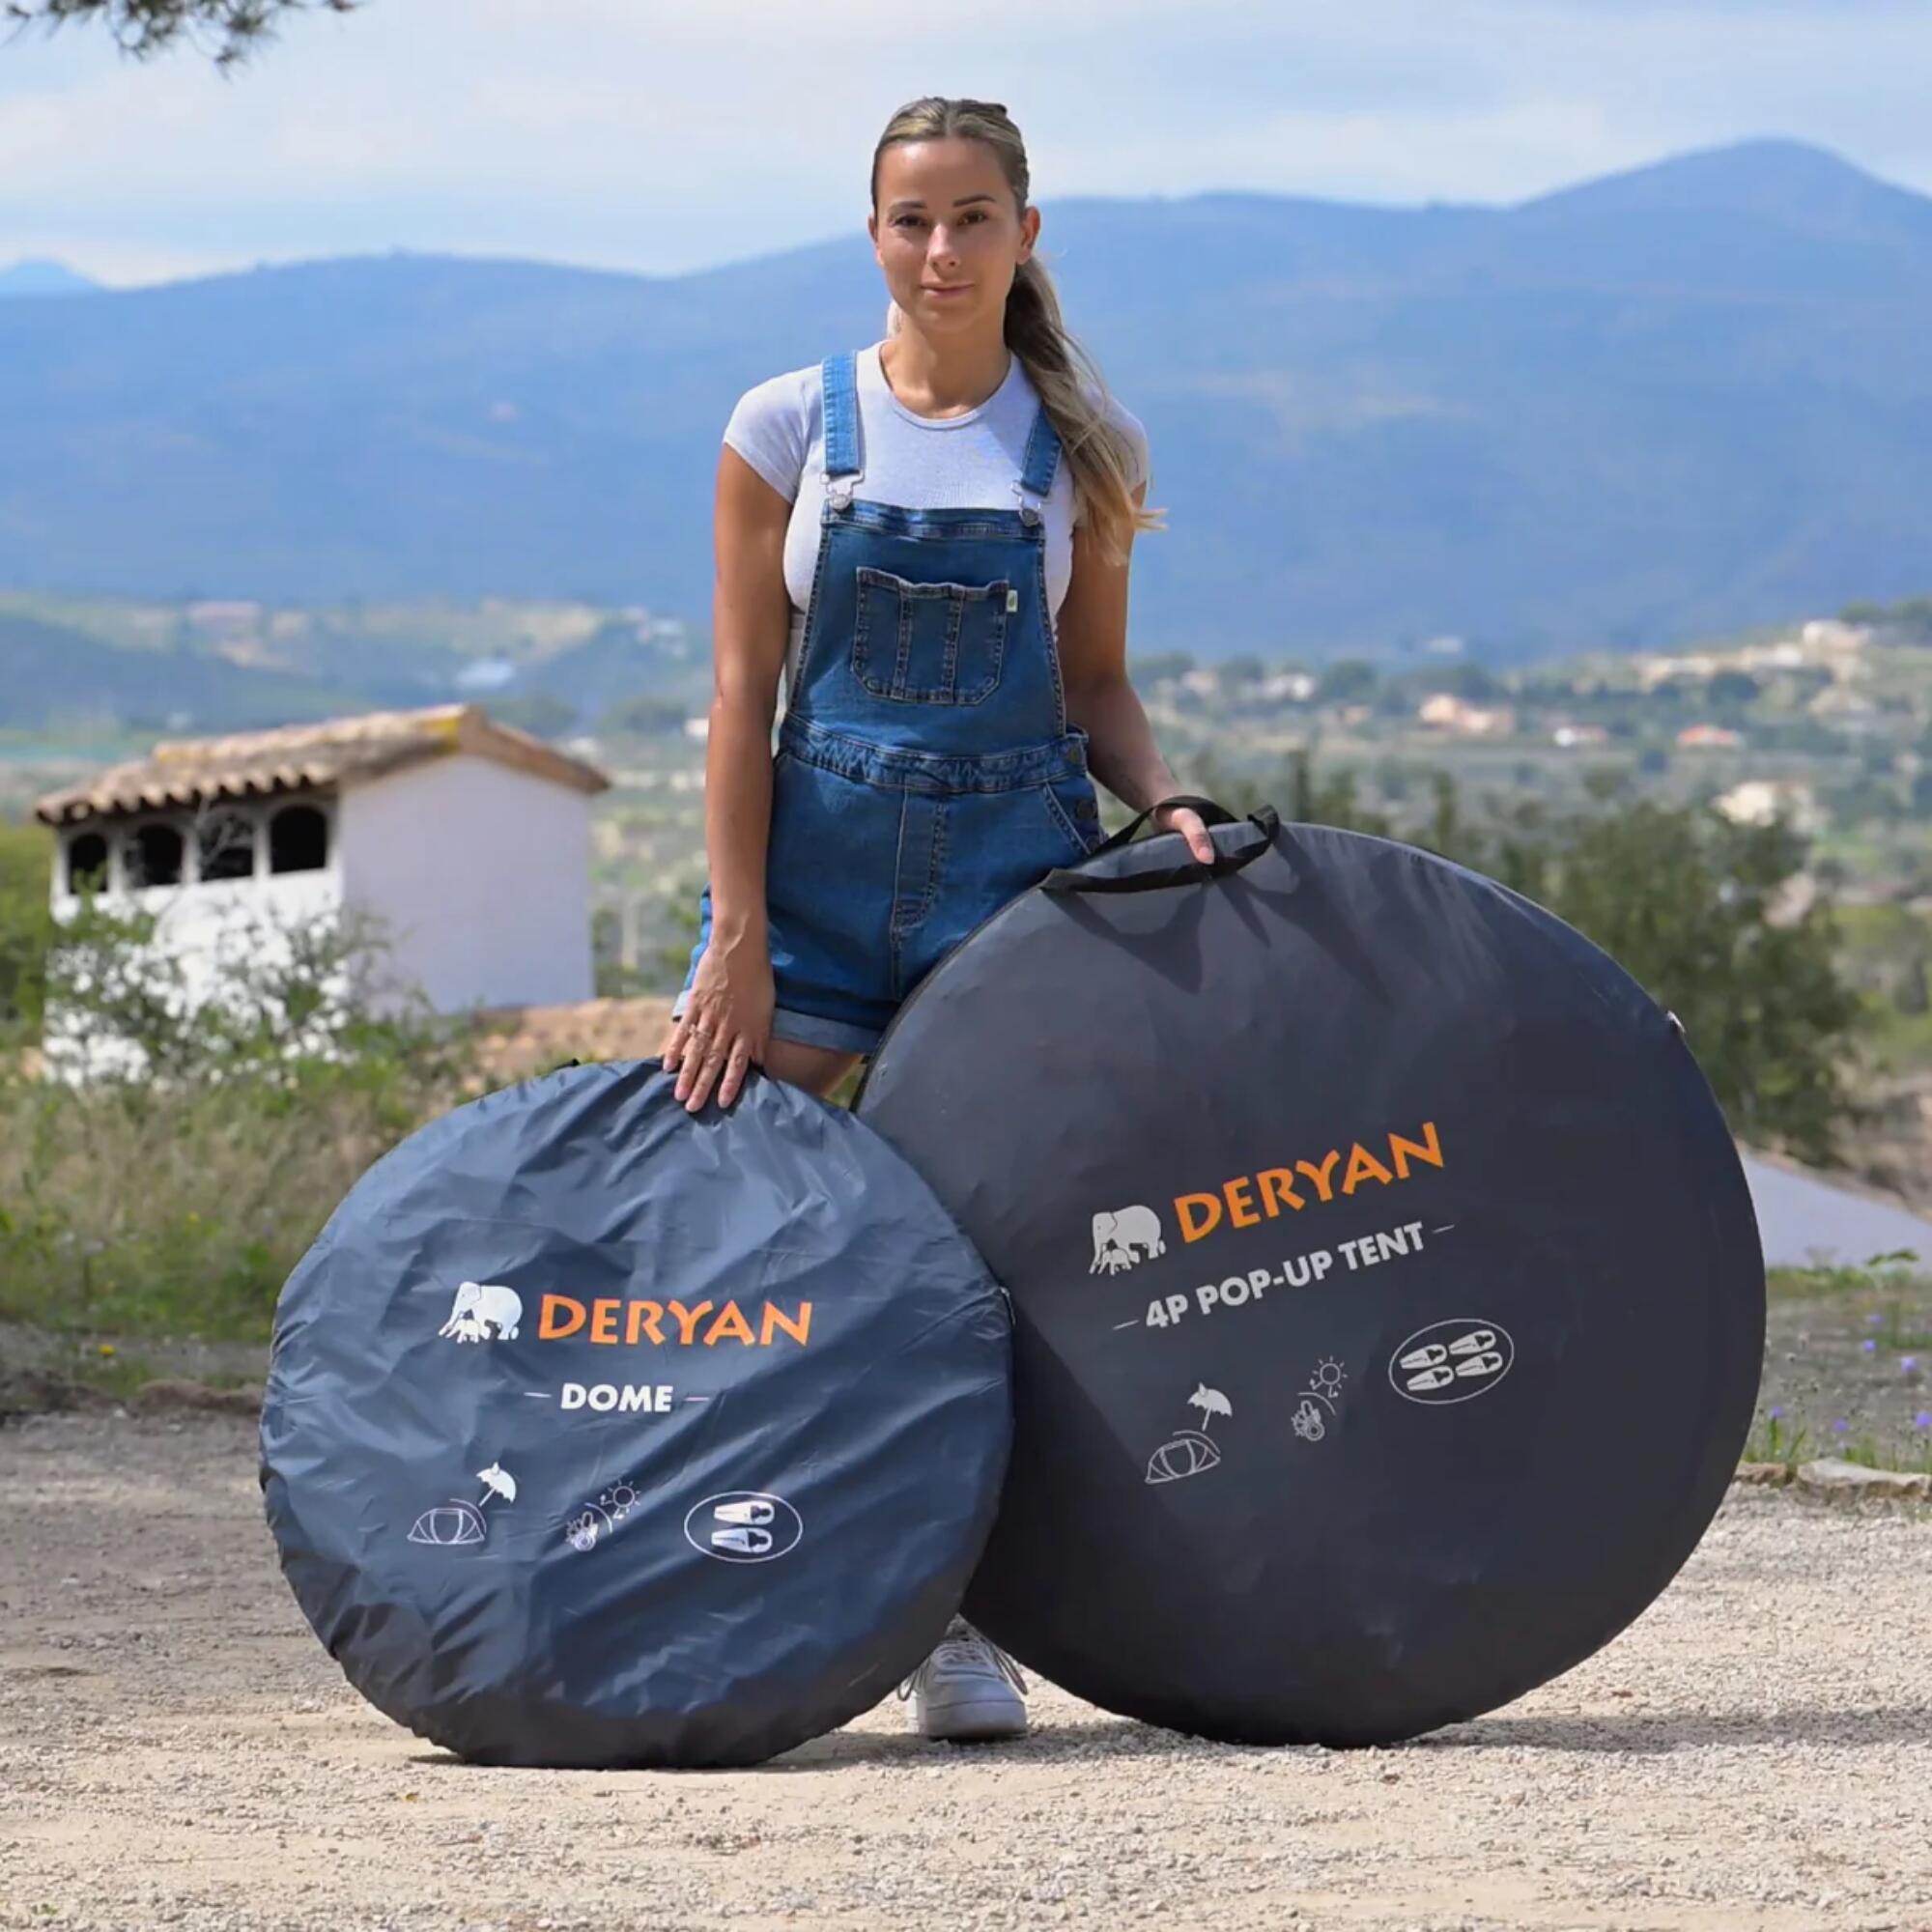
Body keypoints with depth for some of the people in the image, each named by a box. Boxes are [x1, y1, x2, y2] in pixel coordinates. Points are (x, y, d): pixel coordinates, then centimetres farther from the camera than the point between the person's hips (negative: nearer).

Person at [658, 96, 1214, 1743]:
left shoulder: (1085, 444, 5)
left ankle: (958, 1623, 6)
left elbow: (1096, 685, 11)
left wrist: (1161, 800, -10)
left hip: (1010, 860, 0)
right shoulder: (792, 426, 2)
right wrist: (738, 942, -7)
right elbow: (743, 690, -1)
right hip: (816, 851, 0)